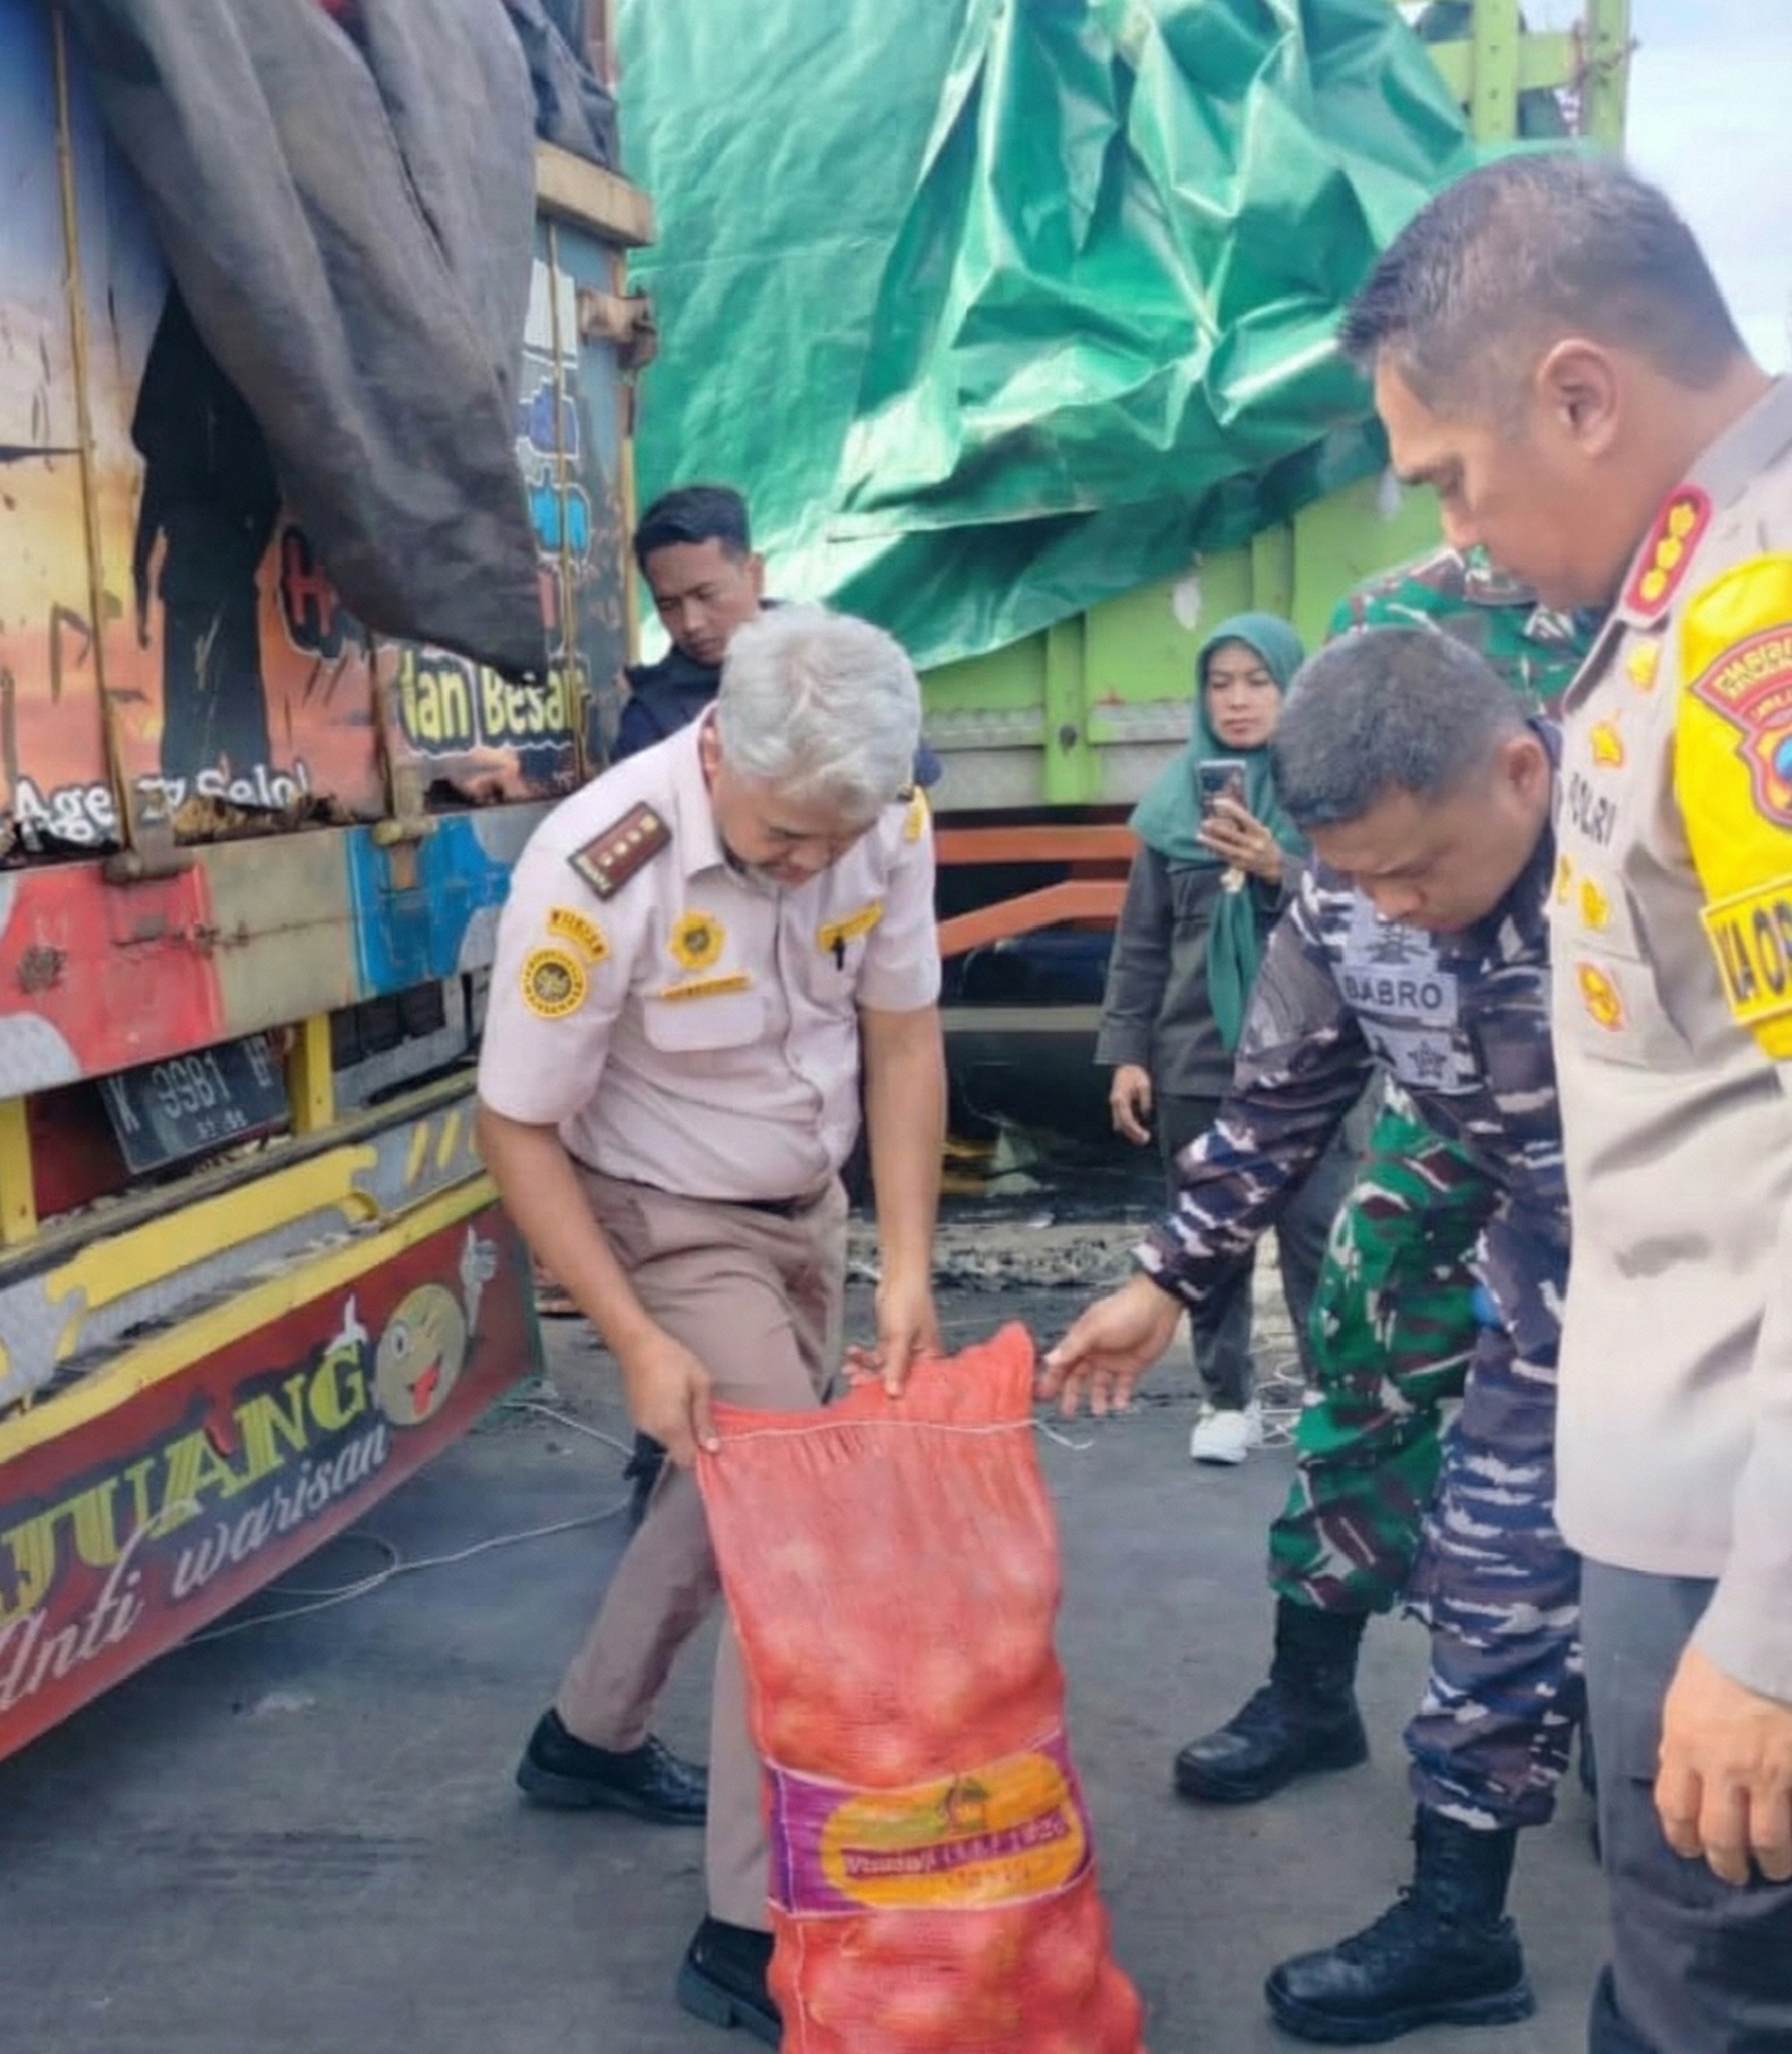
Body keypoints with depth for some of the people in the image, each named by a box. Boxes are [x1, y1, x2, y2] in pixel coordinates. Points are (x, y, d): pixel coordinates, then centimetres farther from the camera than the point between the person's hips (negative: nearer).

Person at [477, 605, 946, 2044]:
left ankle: (591, 1739, 44)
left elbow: (903, 1038, -7)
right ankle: (753, 1931, 1)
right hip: (673, 1224, -6)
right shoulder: (597, 873, -31)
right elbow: (518, 1130, -22)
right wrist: (638, 1344, -24)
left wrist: (910, 1269, -13)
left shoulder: (888, 822, -17)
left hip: (808, 1208, 6)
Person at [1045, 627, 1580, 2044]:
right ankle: (1456, 1922, 26)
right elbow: (1278, 1106, 2)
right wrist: (1166, 1283, 8)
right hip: (1564, 1277, 5)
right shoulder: (1347, 904, -15)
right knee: (1495, 1586, 9)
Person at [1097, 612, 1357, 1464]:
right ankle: (1228, 1399, 20)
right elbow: (1141, 941, 10)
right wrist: (1125, 1050, 5)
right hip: (1194, 1057, 3)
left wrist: (1279, 869, -22)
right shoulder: (1176, 795, 7)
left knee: (1316, 1232, -3)